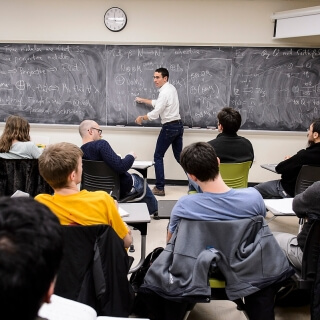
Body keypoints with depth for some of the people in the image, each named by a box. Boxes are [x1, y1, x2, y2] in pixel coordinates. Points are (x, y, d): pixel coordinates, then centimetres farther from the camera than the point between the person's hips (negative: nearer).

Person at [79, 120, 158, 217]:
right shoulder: (101, 144, -30)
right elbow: (120, 167, -35)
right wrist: (131, 156, -17)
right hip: (123, 188, -6)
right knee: (141, 181, 27)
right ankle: (154, 209, 49)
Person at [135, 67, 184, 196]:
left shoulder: (165, 92, -18)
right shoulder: (171, 88, 12)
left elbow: (156, 113, -19)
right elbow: (158, 103, 25)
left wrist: (142, 118, -5)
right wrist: (143, 100, 31)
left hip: (169, 127, -9)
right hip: (178, 125, 9)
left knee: (158, 157, 2)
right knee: (179, 156, 15)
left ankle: (160, 188, 4)